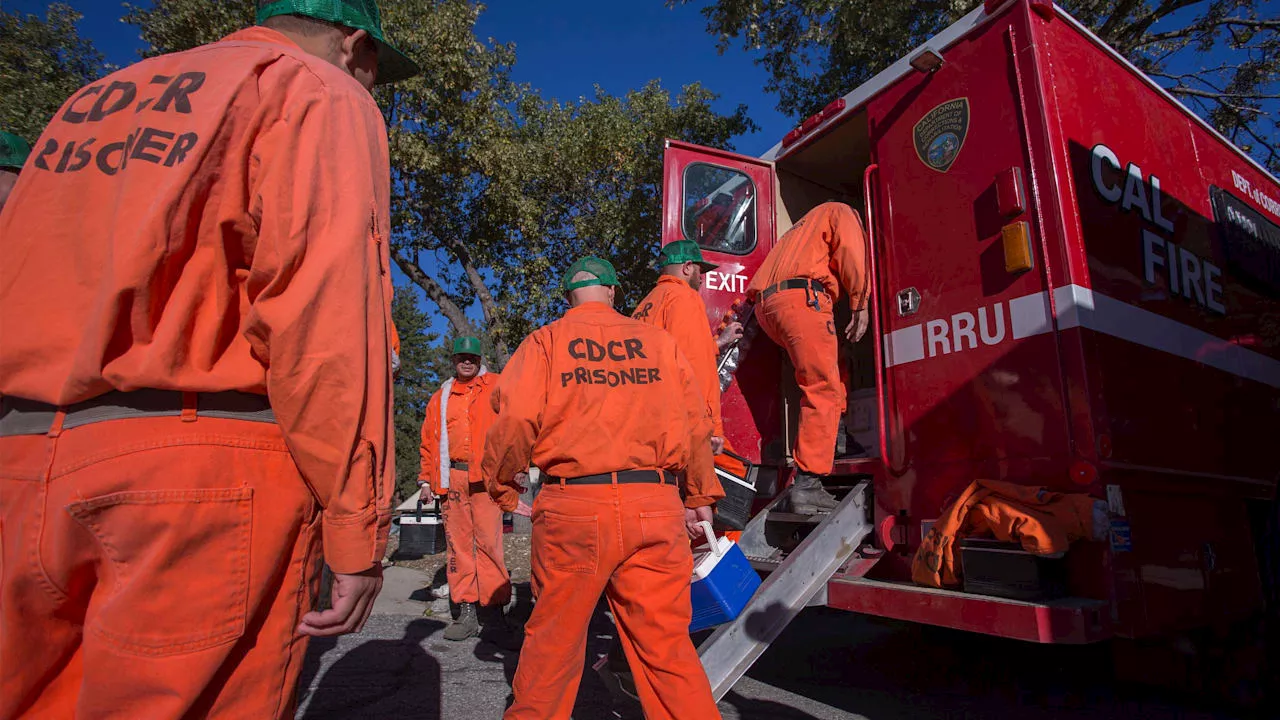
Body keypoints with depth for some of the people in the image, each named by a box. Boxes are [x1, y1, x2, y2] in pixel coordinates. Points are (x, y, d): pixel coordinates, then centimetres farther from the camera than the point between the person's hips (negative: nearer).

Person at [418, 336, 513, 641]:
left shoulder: (497, 387, 8)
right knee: (459, 544, 4)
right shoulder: (441, 397, 20)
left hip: (486, 477, -4)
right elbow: (429, 440, 20)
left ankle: (496, 607, 2)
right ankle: (467, 613, 10)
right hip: (452, 478, 4)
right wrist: (426, 480, 13)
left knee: (488, 542, -8)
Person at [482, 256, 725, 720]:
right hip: (655, 507, 2)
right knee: (666, 641, 9)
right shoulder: (658, 341, 10)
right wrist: (700, 497, 18)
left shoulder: (545, 341, 5)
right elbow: (696, 424, 9)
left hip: (573, 507, -1)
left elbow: (515, 420, -6)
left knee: (554, 637, 14)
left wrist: (501, 486, 10)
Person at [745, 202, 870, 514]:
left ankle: (836, 436, 21)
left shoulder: (804, 227, 41)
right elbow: (851, 253, -1)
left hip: (766, 306, 8)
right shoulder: (841, 211, 19)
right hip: (801, 299, -8)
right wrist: (860, 305, -2)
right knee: (823, 389, -11)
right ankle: (807, 485, -19)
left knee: (832, 362, 27)